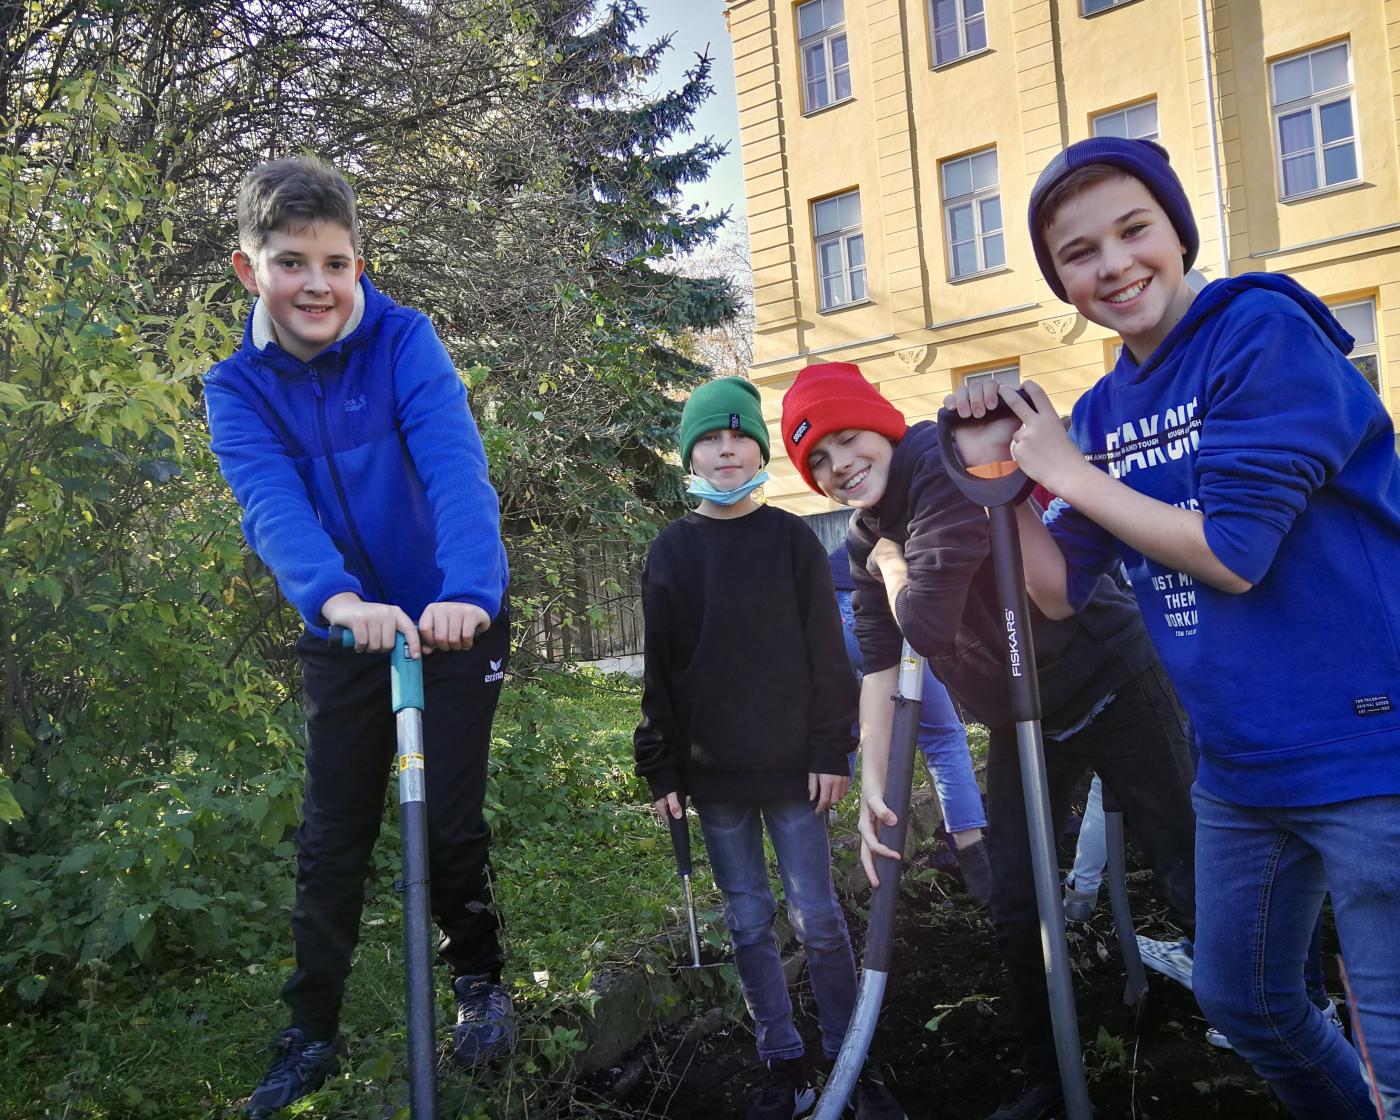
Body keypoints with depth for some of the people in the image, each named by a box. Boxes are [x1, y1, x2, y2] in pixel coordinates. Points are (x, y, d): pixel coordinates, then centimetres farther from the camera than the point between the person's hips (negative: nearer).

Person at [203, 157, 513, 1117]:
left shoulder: (405, 342, -13)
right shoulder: (238, 389, -7)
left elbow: (455, 467, -29)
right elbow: (274, 507, -25)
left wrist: (467, 592, -47)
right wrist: (339, 598, -45)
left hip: (454, 620, -2)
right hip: (342, 631, 2)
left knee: (449, 822, -1)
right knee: (334, 836, 7)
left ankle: (480, 979, 26)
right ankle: (313, 1035, 23)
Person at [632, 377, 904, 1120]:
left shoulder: (792, 538, 2)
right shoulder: (670, 550, 5)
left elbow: (826, 651, 0)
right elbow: (659, 670, 5)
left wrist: (832, 751, -6)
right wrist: (661, 768, 1)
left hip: (791, 763, -2)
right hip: (713, 773, 2)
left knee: (818, 918, 2)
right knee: (747, 924, 8)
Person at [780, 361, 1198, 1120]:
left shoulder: (946, 461, -23)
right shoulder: (865, 544, 3)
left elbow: (928, 623, -28)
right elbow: (879, 661, -1)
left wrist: (891, 559, -9)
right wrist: (873, 786, -8)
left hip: (1111, 685, -7)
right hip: (1023, 723, 7)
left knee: (1191, 883, -1)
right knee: (1014, 910, 8)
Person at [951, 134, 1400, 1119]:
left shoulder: (1263, 331, -13)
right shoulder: (1100, 412, 7)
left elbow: (1230, 550, -21)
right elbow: (1061, 591, 6)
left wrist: (1069, 473, -12)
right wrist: (1002, 474, -6)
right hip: (1241, 770, 8)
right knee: (1242, 1004, 21)